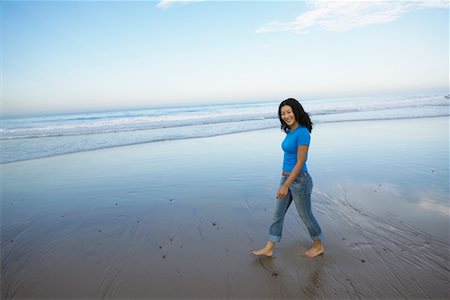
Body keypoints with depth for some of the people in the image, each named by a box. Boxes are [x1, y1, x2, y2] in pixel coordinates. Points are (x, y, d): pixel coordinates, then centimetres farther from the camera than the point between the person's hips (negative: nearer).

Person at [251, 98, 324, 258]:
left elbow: (300, 163, -22)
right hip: (287, 178, 9)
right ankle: (269, 248, 27)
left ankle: (318, 246, 35)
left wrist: (286, 186, -22)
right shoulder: (291, 131, 6)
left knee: (306, 216, 12)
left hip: (299, 180, -9)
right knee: (277, 214, 14)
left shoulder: (303, 132, -20)